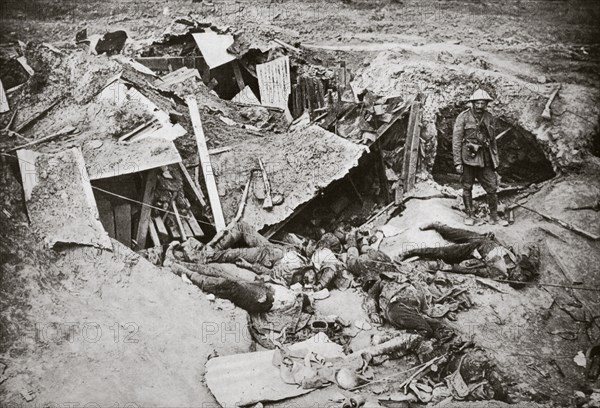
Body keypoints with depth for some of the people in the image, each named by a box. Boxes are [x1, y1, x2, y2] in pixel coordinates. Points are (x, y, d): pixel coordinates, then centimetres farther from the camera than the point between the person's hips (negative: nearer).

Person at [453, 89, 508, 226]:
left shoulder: (490, 118, 6)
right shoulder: (463, 117, -7)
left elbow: (493, 140, 15)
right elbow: (456, 140, -8)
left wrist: (495, 160, 14)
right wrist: (457, 162, -12)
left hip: (485, 159, 4)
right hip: (468, 158, -3)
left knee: (492, 188, 3)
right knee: (467, 188, 6)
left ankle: (494, 217, 16)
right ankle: (469, 216, 20)